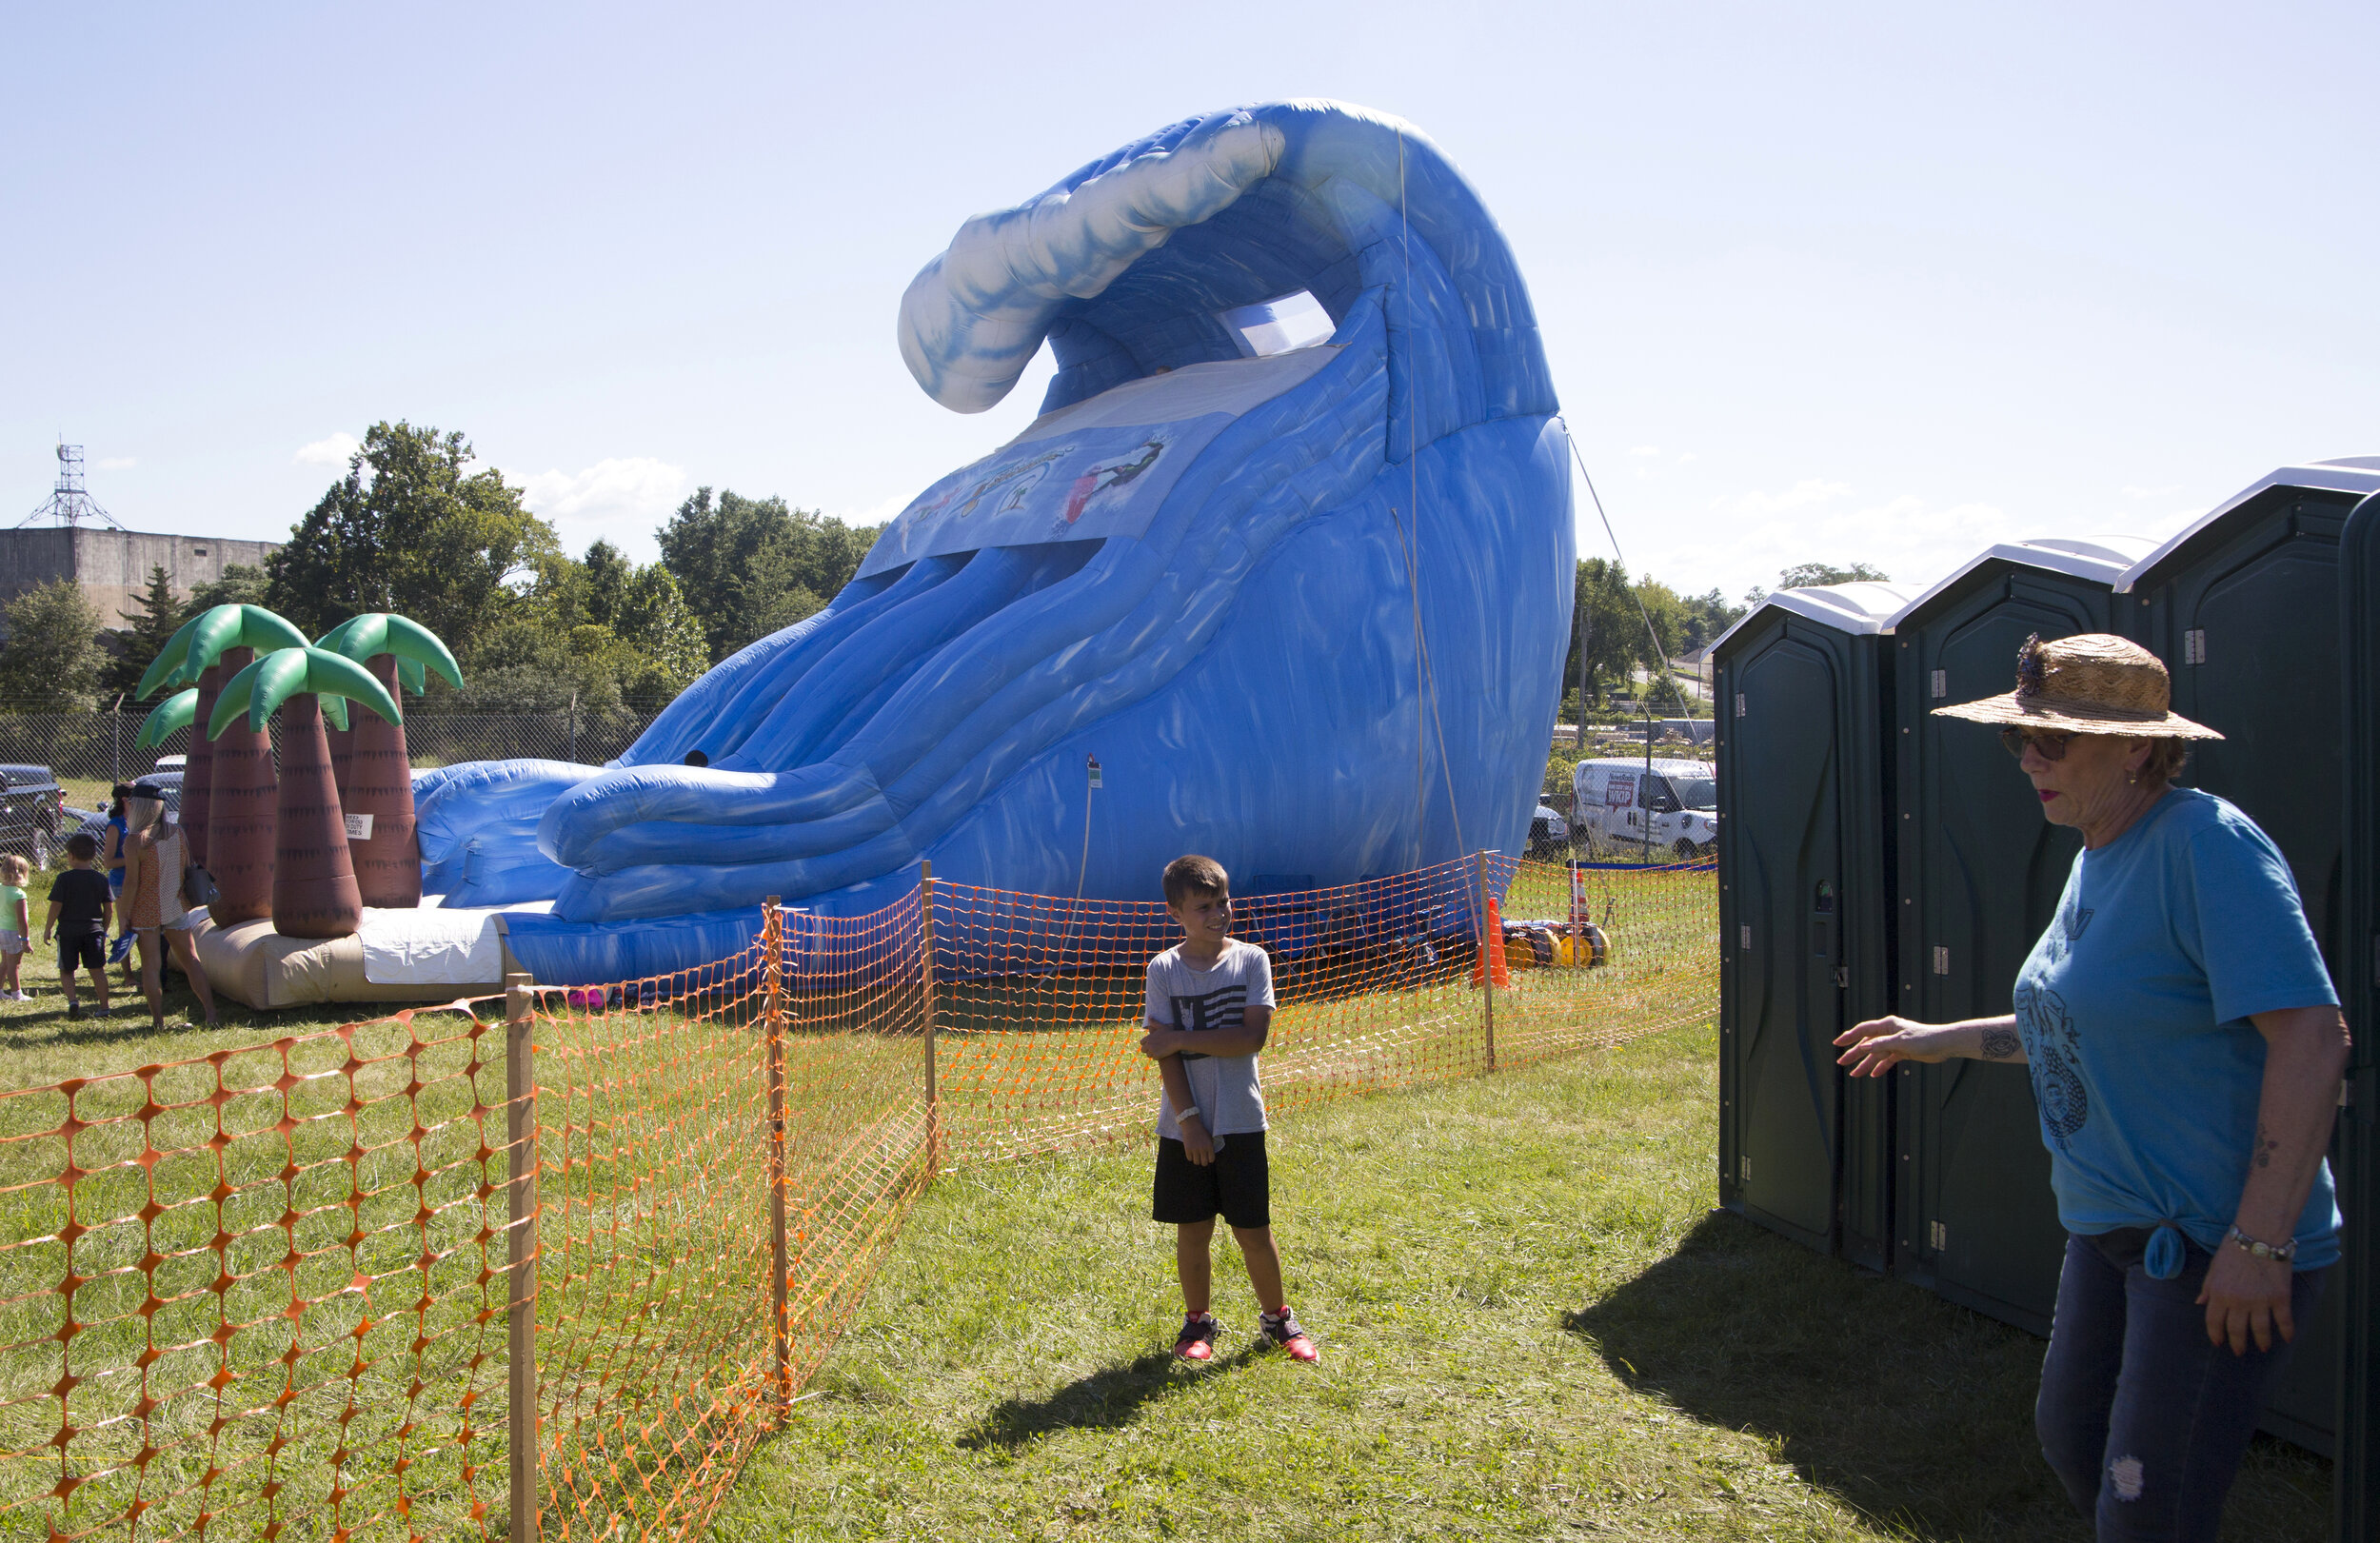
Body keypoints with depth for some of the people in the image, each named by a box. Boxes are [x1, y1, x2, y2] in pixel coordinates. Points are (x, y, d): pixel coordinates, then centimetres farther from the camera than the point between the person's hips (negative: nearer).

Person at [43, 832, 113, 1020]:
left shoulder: (64, 879, -9)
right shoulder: (101, 879, 1)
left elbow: (56, 906, -11)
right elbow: (109, 907, 3)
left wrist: (48, 928, 1)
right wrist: (104, 929, 17)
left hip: (68, 930, -2)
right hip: (94, 929, 2)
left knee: (66, 970, 10)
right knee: (97, 969, 6)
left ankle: (72, 1000, -10)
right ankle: (104, 1007, 7)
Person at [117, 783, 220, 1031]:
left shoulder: (135, 840, -16)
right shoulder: (177, 832, -1)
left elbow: (132, 882, -15)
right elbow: (187, 869, 5)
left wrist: (125, 914, -7)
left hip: (147, 910, -4)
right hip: (176, 908, 4)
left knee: (150, 964, 5)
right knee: (190, 959, 11)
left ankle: (158, 1020, 6)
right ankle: (210, 1013, 7)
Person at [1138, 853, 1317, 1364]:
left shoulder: (1251, 959, -2)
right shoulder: (1164, 969, -2)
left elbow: (1252, 1037, -12)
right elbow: (1166, 1053, -5)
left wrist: (1180, 1038, -15)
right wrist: (1189, 1119, -12)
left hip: (1241, 1121, 0)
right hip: (1184, 1124, 0)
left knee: (1254, 1230, 5)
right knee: (1192, 1230, 7)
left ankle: (1277, 1318, 24)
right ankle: (1198, 1320, 26)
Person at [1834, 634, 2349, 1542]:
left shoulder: (2206, 844, -21)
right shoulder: (2098, 856, 9)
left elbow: (2311, 1039, -27)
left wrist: (2259, 1242, -28)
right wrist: (1945, 1040, 20)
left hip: (2217, 1243, -10)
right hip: (2114, 1226, 10)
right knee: (2071, 1439, 22)